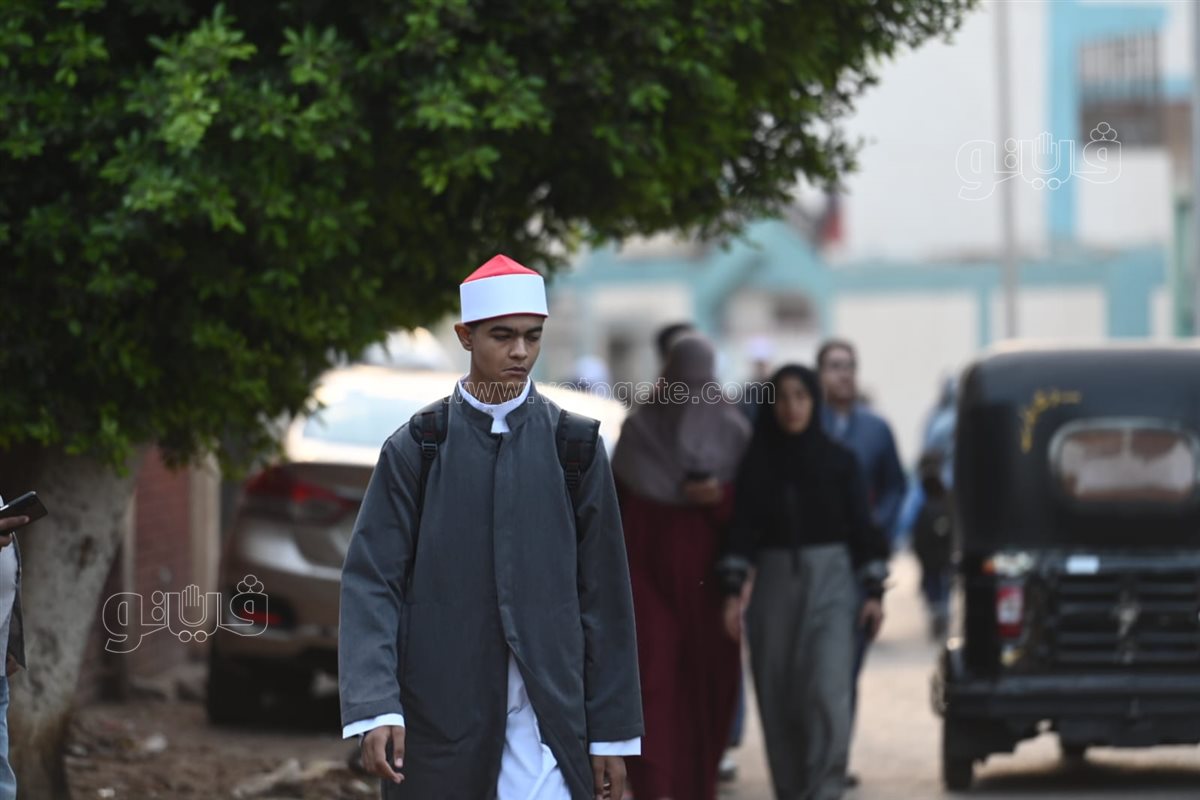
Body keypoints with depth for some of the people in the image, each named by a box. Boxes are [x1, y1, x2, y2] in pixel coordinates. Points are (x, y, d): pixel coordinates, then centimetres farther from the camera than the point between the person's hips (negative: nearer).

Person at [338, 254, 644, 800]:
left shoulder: (573, 447, 4)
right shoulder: (415, 448, 2)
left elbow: (605, 595, 5)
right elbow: (371, 584, -4)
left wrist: (613, 729, 4)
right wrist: (375, 708, -17)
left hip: (546, 714, 0)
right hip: (439, 711, 0)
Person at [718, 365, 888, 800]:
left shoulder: (838, 461, 4)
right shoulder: (756, 463, 5)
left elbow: (861, 527, 5)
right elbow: (743, 530, 1)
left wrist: (874, 592, 0)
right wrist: (734, 591, -8)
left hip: (831, 583, -2)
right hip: (774, 582, 2)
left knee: (828, 690, -15)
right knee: (778, 699, 2)